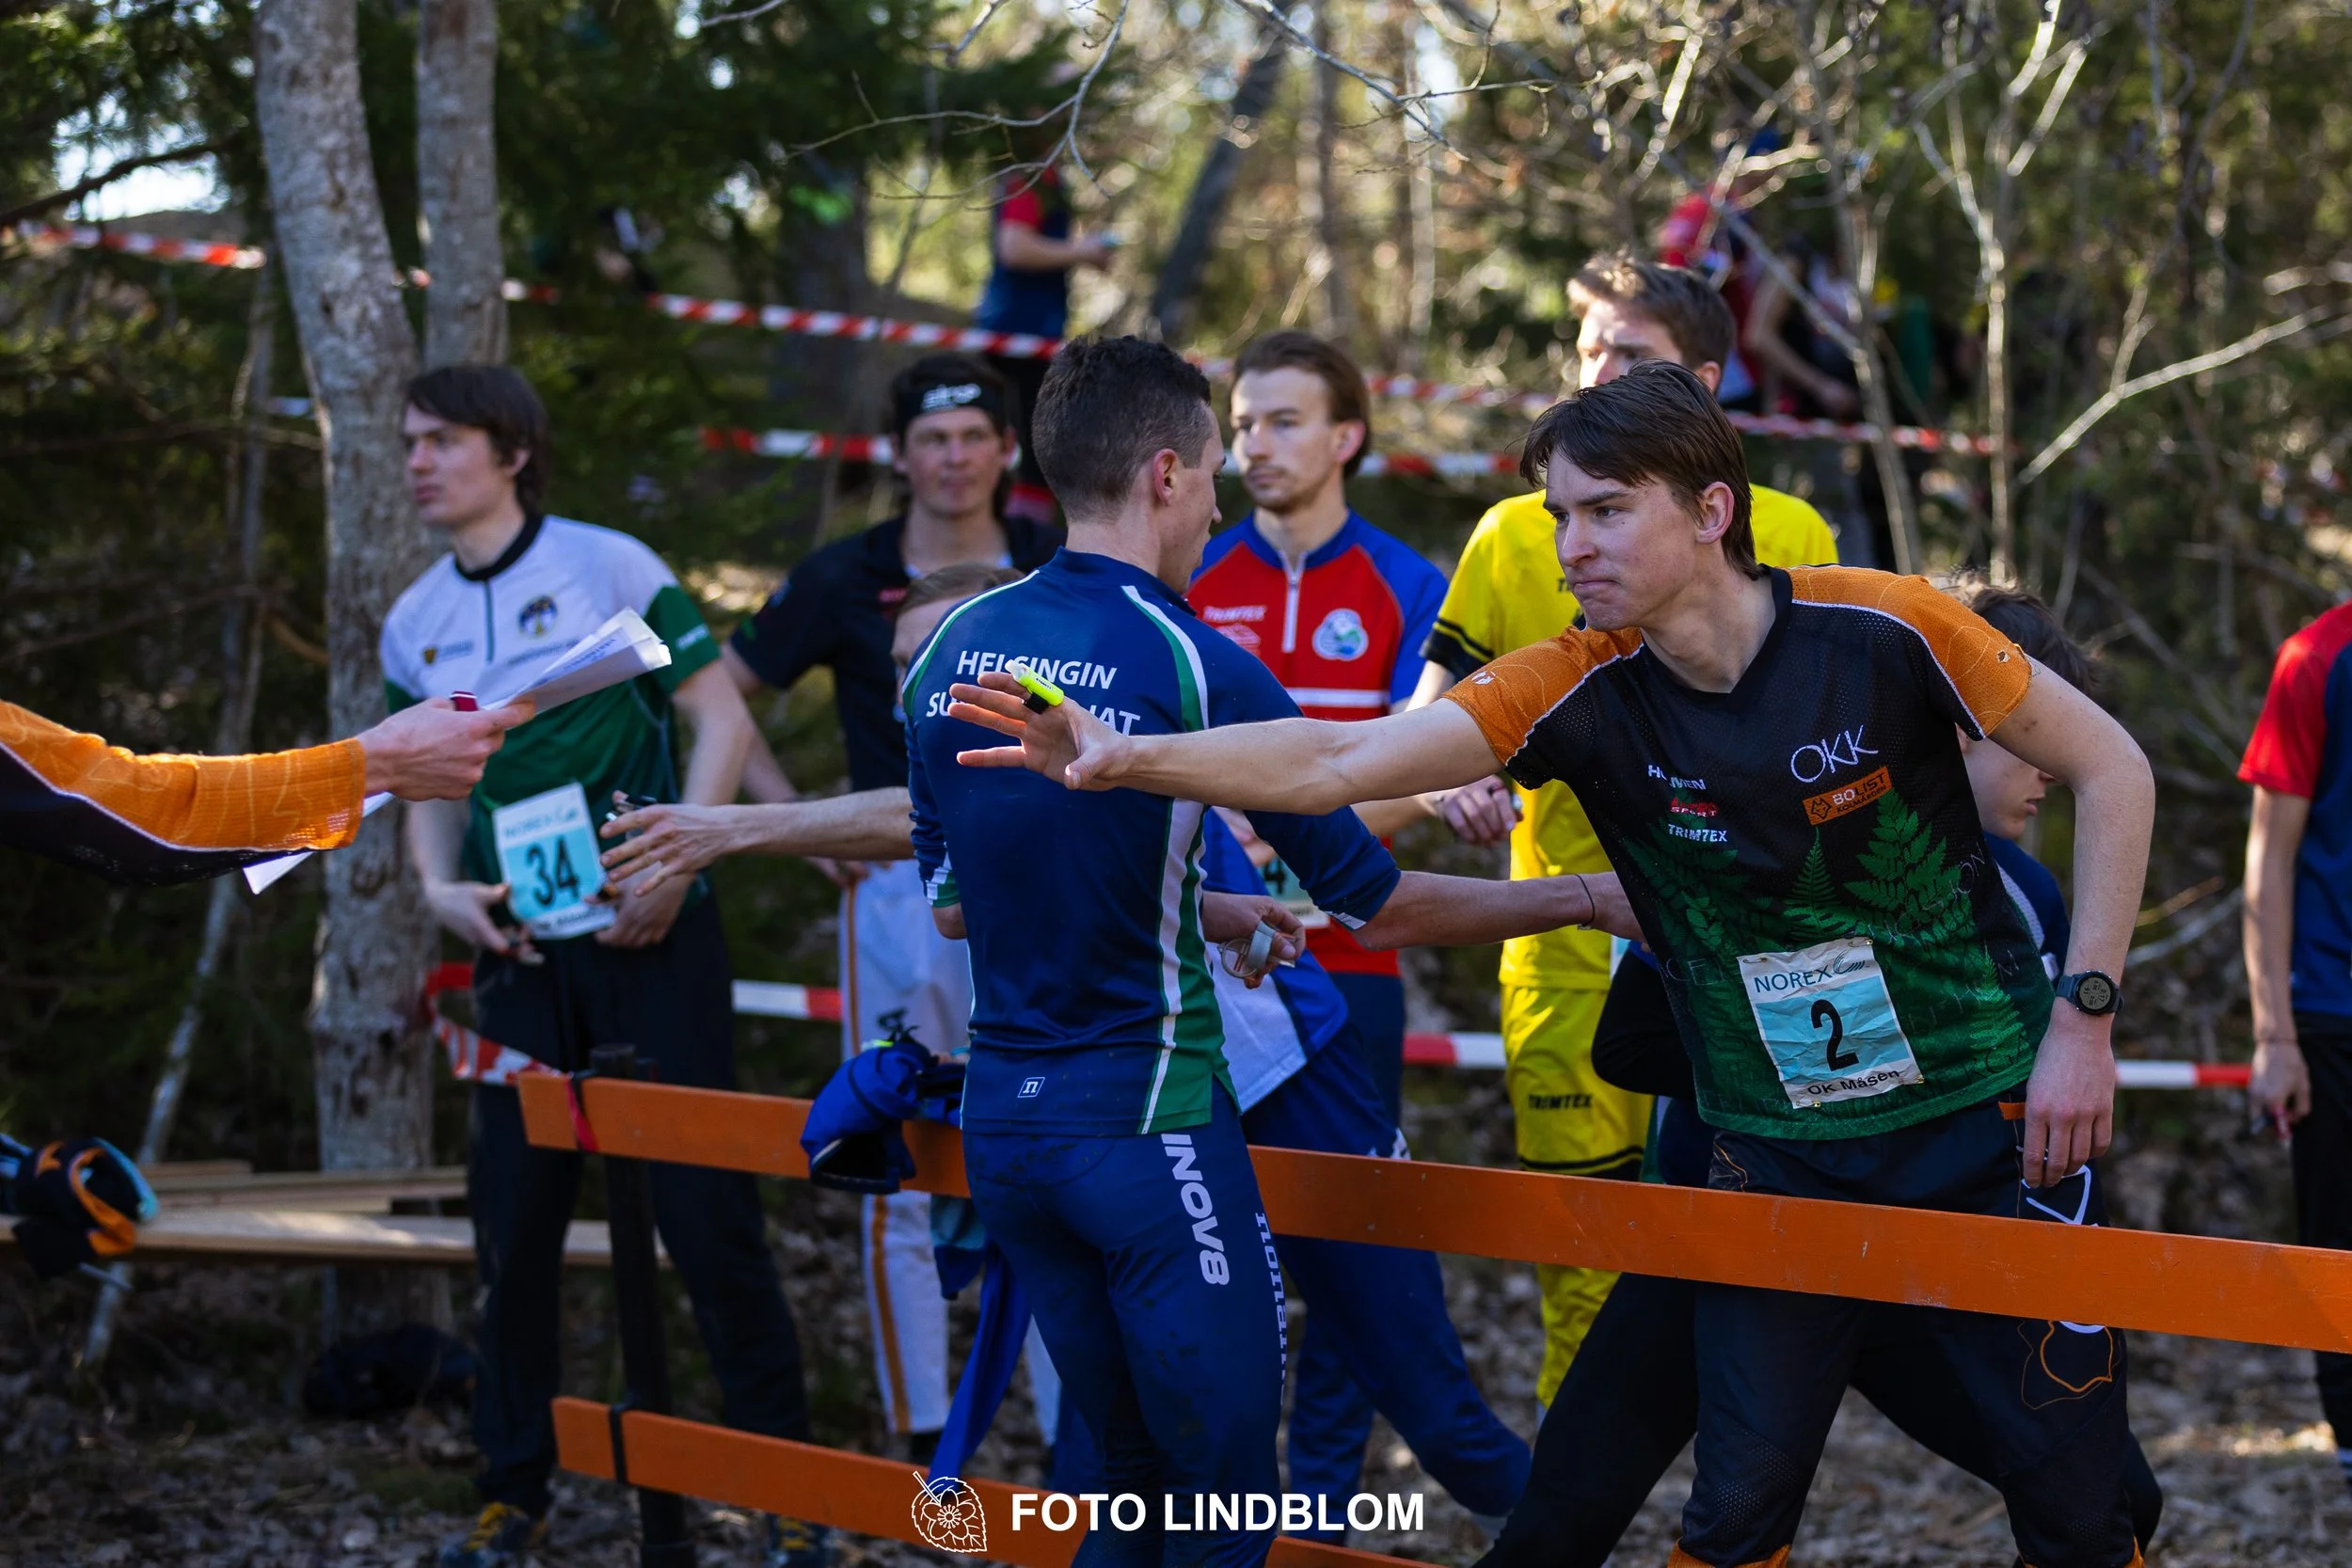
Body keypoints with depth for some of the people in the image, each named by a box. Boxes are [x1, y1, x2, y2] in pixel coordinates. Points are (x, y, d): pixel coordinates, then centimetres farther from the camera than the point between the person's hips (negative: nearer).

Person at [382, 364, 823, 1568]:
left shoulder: (608, 566, -6)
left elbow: (721, 718, -5)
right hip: (519, 949, 5)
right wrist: (440, 885, 0)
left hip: (647, 932, -5)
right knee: (514, 1219, 5)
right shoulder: (415, 625, 9)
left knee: (706, 1208, -5)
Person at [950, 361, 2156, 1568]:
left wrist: (2083, 1018, -11)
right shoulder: (1577, 689, -10)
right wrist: (1126, 759, -38)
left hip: (1983, 1118, -2)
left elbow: (2110, 768, -6)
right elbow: (1336, 765, -22)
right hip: (1774, 1149, 2)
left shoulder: (1881, 630, -16)